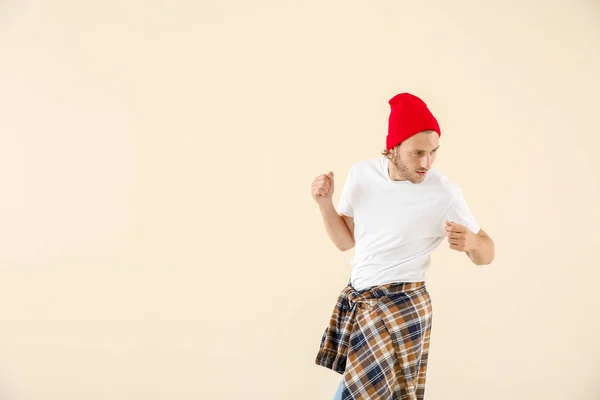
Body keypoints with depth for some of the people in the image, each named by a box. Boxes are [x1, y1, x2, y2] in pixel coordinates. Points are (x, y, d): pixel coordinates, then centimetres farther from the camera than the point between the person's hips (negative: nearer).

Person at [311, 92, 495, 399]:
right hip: (354, 298, 6)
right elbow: (345, 240, 5)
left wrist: (470, 242, -30)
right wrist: (325, 203, -11)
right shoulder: (361, 173, -4)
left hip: (399, 308, -5)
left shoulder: (444, 194, -18)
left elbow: (486, 254, -7)